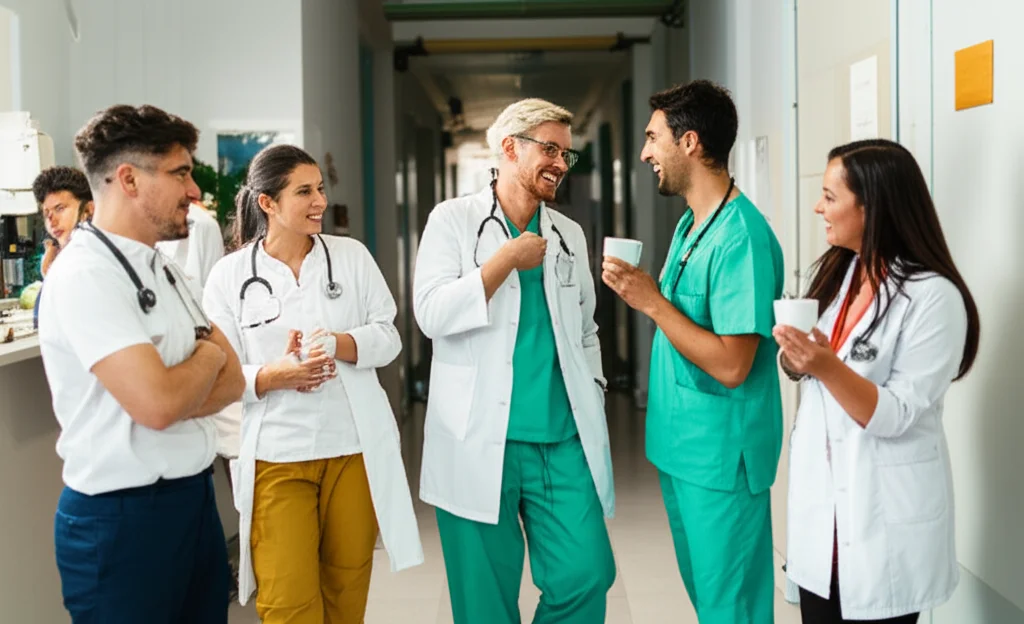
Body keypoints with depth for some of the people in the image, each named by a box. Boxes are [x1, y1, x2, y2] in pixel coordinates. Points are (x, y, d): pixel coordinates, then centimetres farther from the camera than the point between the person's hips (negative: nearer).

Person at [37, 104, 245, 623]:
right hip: (122, 516, -8)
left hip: (193, 498, 8)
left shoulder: (164, 271, 11)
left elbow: (231, 383, 6)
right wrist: (207, 355, -6)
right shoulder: (86, 275, -17)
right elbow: (157, 403, -26)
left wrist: (176, 386, -14)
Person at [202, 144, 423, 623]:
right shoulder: (229, 275, -1)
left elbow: (388, 337, 3)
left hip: (354, 447, 2)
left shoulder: (352, 255, 4)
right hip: (276, 455, -2)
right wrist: (275, 375, -21)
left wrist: (337, 344, -17)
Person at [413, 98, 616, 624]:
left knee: (587, 574, -2)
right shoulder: (454, 220, 0)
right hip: (479, 442, -4)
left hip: (562, 442, 4)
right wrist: (508, 259, -11)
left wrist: (592, 400, 11)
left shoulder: (569, 235, 14)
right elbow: (432, 313, -12)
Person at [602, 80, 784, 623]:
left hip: (721, 458, -9)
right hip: (679, 448, 9)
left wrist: (652, 301, -21)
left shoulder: (742, 237, -21)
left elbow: (730, 365, -25)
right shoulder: (689, 225, 9)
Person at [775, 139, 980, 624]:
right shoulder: (838, 271, 5)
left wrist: (827, 367, -32)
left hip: (885, 517, -6)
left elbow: (897, 416, -20)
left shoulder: (933, 296, -17)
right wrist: (795, 358, -8)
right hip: (820, 496, 6)